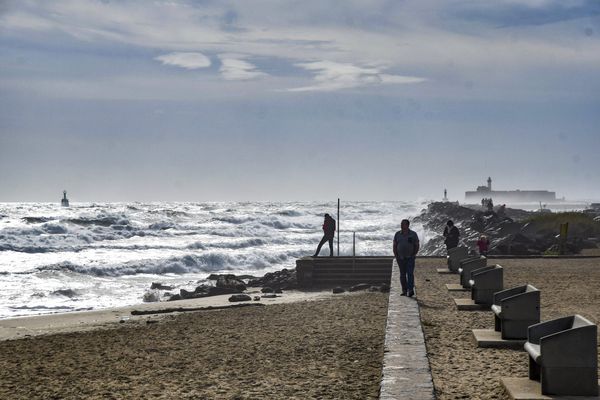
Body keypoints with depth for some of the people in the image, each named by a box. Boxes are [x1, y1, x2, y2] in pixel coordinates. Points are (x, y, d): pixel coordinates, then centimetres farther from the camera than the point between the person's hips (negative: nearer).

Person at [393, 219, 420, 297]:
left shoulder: (413, 234, -3)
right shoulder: (397, 234, 3)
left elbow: (417, 246, 1)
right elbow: (394, 246, 6)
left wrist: (414, 255, -9)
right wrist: (396, 256, -4)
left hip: (410, 258, -3)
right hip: (400, 258, 3)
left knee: (410, 273, -12)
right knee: (402, 274, 6)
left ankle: (410, 290, -17)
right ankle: (404, 290, 13)